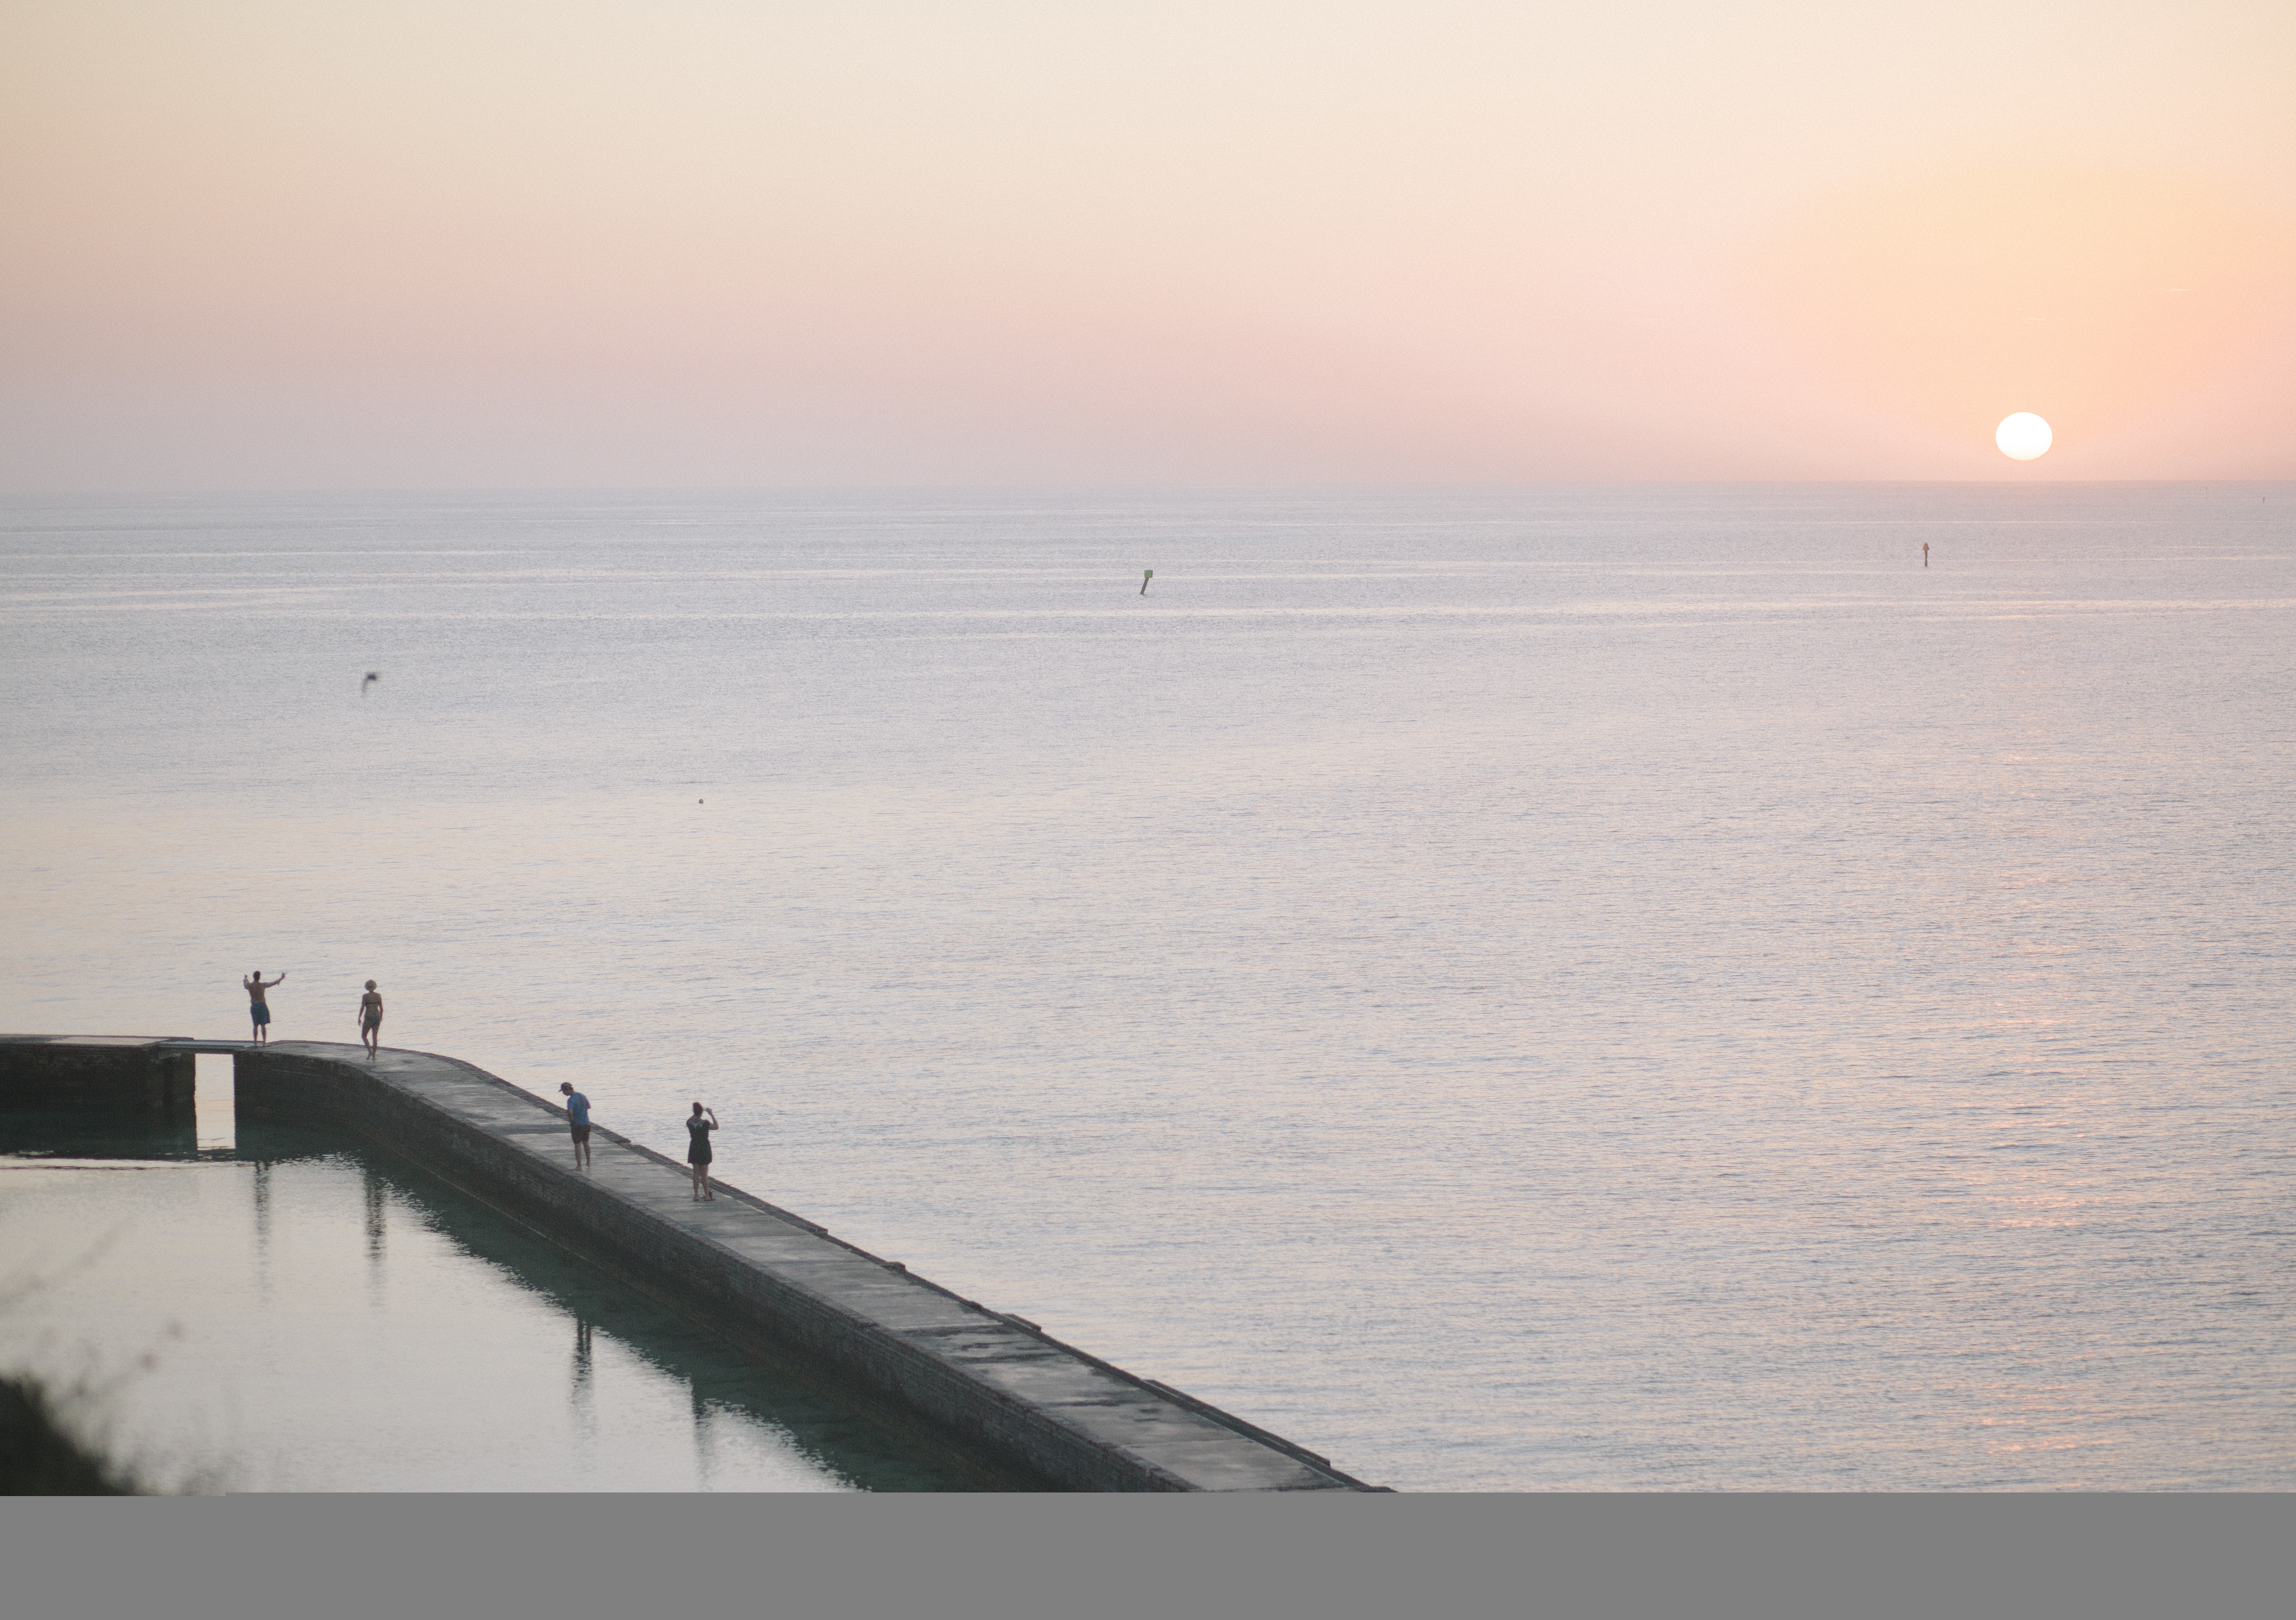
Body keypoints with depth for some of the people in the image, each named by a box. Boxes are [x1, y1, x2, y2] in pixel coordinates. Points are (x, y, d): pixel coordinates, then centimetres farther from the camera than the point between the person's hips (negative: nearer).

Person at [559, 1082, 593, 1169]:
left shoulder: (571, 1100, -19)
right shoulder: (582, 1096, 5)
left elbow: (570, 1112, -34)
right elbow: (589, 1106, 22)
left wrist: (571, 1119, -14)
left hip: (577, 1125, -7)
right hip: (586, 1124, 7)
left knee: (578, 1145, 1)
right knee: (586, 1143, 21)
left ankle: (579, 1166, 2)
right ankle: (588, 1163, 31)